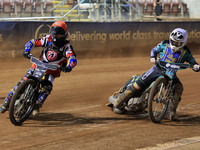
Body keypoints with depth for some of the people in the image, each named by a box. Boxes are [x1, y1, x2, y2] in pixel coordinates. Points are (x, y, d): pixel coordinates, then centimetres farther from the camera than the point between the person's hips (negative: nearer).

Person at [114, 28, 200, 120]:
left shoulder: (186, 52, -3)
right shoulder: (165, 44, -2)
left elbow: (192, 62, 2)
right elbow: (154, 50, 12)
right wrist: (153, 57, -9)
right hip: (158, 69, 0)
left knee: (178, 88, -28)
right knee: (139, 85, -12)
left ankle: (171, 112, -23)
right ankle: (120, 100, 2)